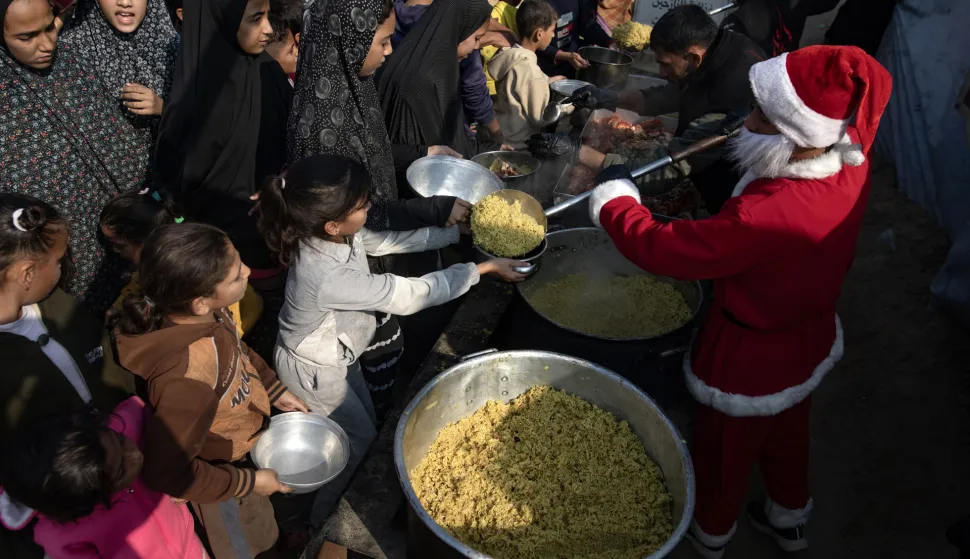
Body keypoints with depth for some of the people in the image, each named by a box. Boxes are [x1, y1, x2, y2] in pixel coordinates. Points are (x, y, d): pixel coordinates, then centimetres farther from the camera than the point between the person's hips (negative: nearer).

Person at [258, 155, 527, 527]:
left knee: (365, 426, 25)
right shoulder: (328, 275, -42)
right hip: (314, 371, -8)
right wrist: (484, 268, -28)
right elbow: (408, 295, -35)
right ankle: (326, 520, 38)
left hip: (335, 355, 8)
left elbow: (393, 240, -3)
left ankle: (348, 498, 51)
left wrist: (459, 232, -6)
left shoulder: (337, 236, -18)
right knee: (361, 441, 13)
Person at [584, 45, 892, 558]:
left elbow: (661, 248, -33)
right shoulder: (850, 167, -18)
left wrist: (614, 204, -17)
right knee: (786, 437, 32)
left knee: (724, 452, 21)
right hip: (810, 340, 8)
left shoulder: (766, 217, -42)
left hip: (749, 361, -7)